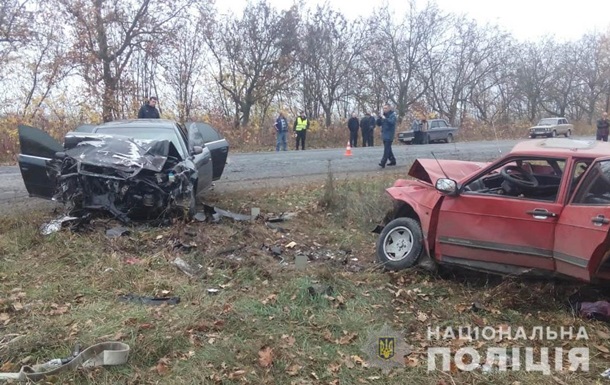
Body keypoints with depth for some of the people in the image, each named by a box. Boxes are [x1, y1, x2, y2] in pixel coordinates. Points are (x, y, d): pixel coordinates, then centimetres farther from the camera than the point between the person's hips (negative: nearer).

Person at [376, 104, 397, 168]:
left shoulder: (392, 115, -6)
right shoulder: (383, 115, 13)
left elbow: (392, 122, -24)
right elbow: (378, 124, 11)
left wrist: (385, 118, -27)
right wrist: (379, 117, -5)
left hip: (389, 135, -8)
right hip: (384, 134, 8)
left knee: (387, 149, -14)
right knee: (388, 148, 13)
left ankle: (383, 163, -22)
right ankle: (393, 160, 24)